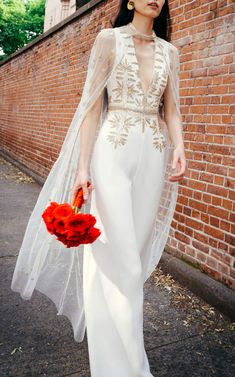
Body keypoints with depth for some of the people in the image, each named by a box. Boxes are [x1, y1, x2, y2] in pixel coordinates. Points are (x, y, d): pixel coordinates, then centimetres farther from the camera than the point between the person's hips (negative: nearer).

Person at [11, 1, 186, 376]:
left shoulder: (169, 51, 16)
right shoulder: (108, 39, 4)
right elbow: (92, 105, -3)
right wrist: (83, 167, -11)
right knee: (116, 257, -6)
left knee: (137, 251, 8)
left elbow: (171, 109, 14)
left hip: (154, 156, 5)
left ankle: (109, 330, 28)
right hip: (113, 152, -4)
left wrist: (178, 149, -6)